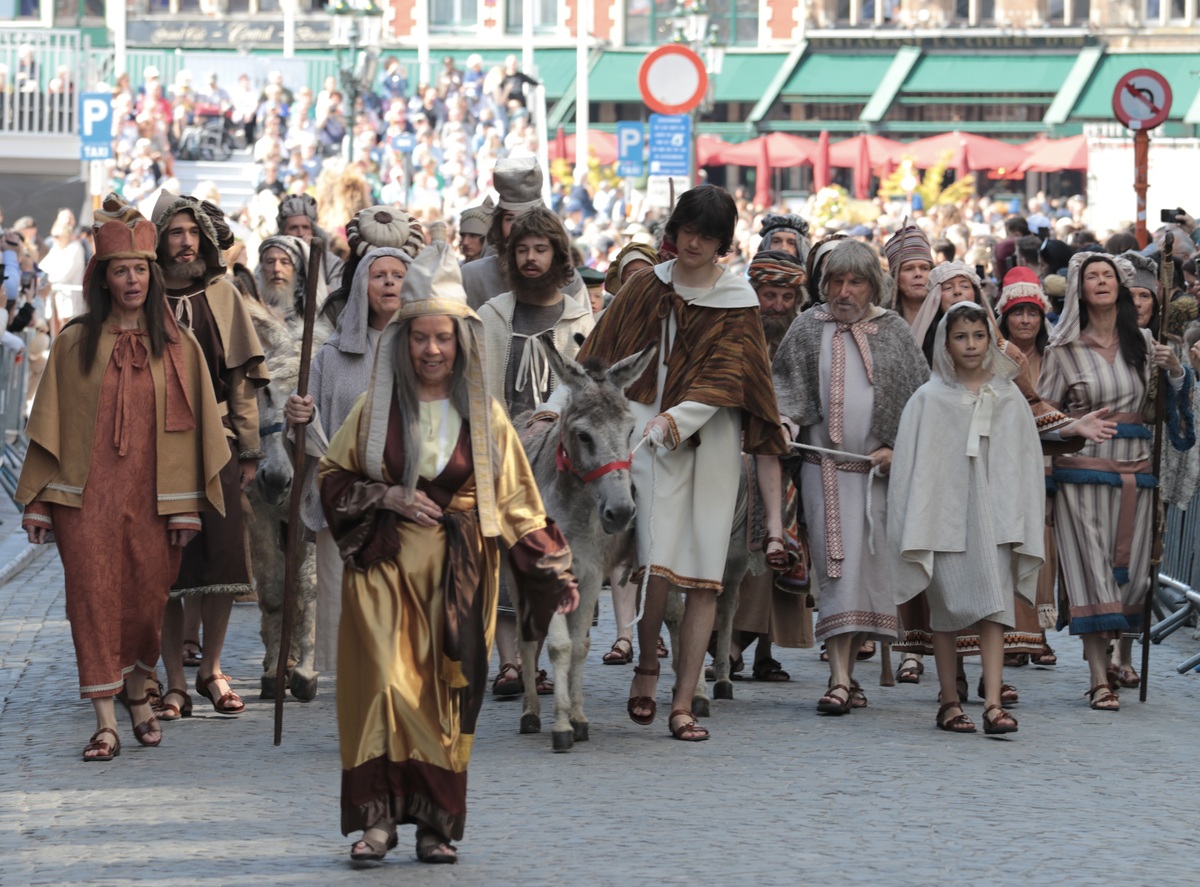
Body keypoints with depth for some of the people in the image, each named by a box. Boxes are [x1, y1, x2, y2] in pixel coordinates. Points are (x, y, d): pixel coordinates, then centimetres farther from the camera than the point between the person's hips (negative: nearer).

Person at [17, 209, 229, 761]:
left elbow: (190, 428, 5)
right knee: (95, 600, -5)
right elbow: (51, 424, 5)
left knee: (147, 599, 4)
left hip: (150, 497, 1)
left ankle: (138, 694, 30)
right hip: (86, 495, -1)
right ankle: (105, 723, -4)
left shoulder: (177, 347, 5)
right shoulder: (74, 344, 3)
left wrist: (185, 506, -1)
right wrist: (39, 503, 1)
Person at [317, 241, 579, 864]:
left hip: (454, 576, 1)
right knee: (385, 684, -14)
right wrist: (386, 497, -6)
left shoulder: (484, 417, 6)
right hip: (384, 567, -1)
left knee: (445, 696, -1)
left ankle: (437, 825, 8)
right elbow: (332, 477, 11)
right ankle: (377, 818, -11)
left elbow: (514, 502, 8)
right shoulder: (377, 408, 6)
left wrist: (553, 573, 3)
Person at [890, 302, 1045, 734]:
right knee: (946, 610, 4)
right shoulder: (930, 399, 2)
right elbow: (913, 466, 0)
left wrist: (1021, 526, 2)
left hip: (993, 516, 1)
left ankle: (993, 703, -14)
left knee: (994, 607, -9)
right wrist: (916, 530, -5)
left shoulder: (1009, 398, 7)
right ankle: (949, 703, 12)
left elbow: (1025, 463, 8)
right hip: (945, 515, -1)